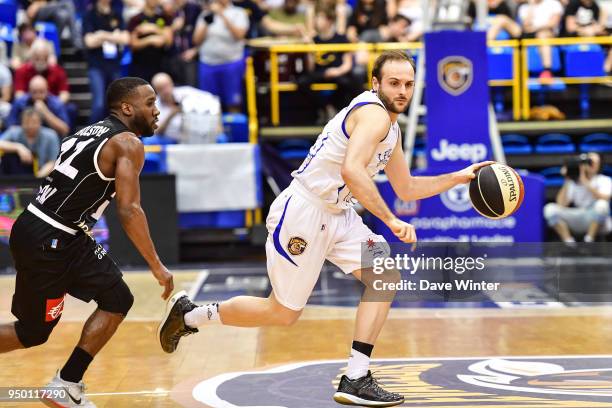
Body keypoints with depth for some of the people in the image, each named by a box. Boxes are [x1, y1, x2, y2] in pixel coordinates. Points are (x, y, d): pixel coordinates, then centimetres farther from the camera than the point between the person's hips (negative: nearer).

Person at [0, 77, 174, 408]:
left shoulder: (92, 132, 15)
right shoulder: (127, 143, -11)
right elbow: (128, 211, -19)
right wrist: (157, 266, -15)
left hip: (66, 238, 9)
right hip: (45, 242, -9)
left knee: (117, 301, 8)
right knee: (33, 332, 2)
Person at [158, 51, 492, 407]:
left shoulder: (391, 128, 13)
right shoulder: (373, 114, -19)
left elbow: (407, 189, 24)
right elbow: (351, 169, -36)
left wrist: (459, 177, 15)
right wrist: (391, 220, -34)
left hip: (337, 215, 9)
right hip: (302, 213, -9)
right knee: (284, 313, 1)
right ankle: (189, 314, 22)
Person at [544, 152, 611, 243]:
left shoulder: (604, 180, 0)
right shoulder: (574, 183, 9)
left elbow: (604, 198, -23)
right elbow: (561, 203, -3)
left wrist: (586, 182, -21)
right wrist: (567, 182, -8)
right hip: (578, 221, 3)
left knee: (601, 204, -36)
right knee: (550, 209, -16)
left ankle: (589, 241, -22)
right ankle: (569, 243, -21)